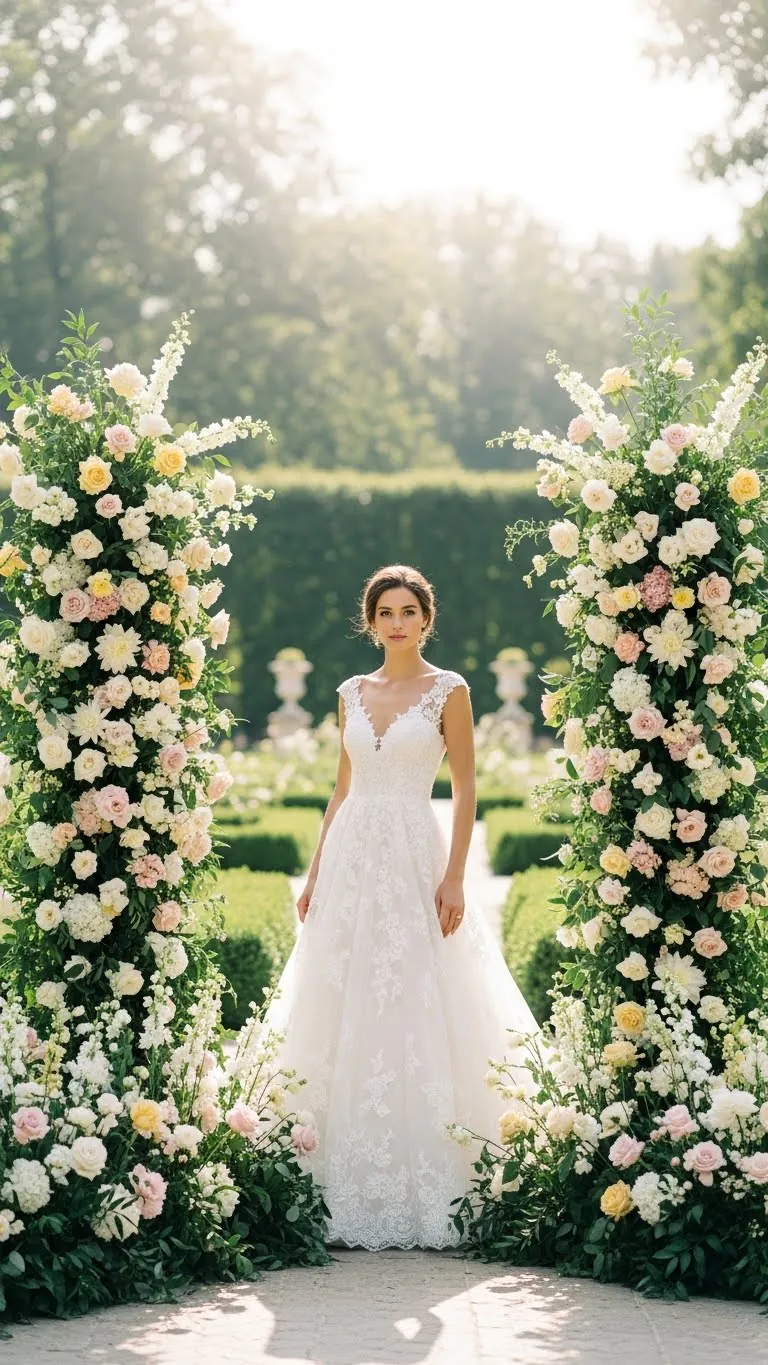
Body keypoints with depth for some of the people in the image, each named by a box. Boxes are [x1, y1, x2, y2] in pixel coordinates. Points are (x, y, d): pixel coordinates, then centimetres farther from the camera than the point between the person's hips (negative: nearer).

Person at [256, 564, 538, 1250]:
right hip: (351, 858, 5)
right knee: (346, 1016, 3)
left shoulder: (449, 691, -1)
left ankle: (422, 1182, 1)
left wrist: (454, 878, -11)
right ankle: (353, 1181, 8)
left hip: (414, 858, -5)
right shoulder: (353, 693, 12)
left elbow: (466, 790, -3)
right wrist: (316, 872, 11)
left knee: (414, 1016, -5)